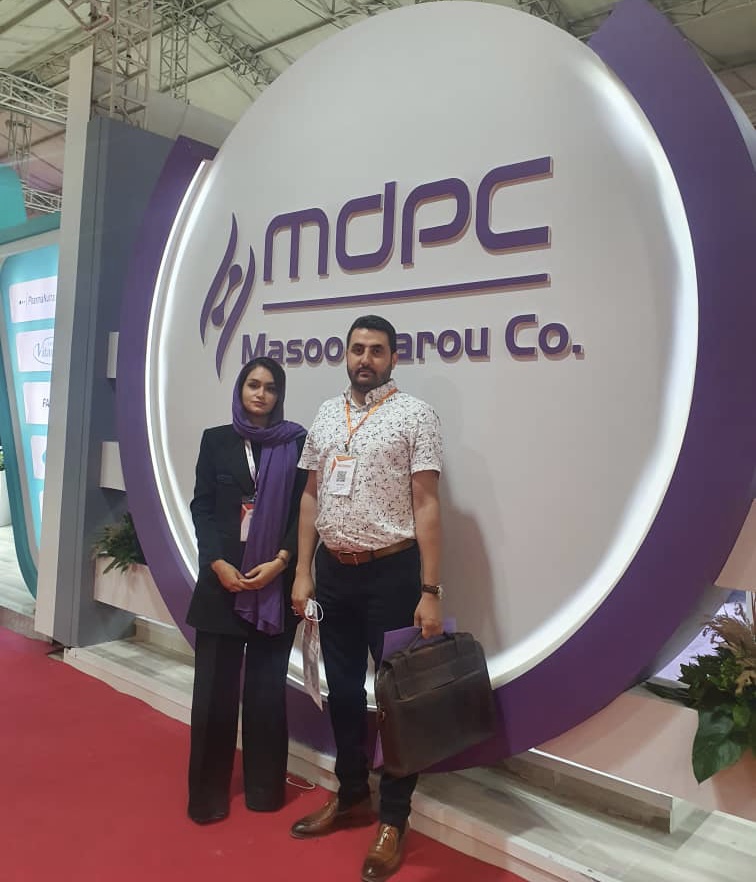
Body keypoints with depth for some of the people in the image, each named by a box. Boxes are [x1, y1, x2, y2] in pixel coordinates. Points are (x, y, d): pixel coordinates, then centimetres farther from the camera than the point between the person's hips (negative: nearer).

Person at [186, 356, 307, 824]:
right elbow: (201, 507, 3)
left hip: (276, 580, -1)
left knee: (267, 684, 8)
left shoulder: (296, 442, 1)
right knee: (214, 684, 5)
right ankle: (209, 791, 20)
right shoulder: (216, 440, 6)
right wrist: (217, 563, -9)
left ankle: (264, 786, 23)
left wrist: (281, 562, -13)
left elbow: (304, 510, -1)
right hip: (223, 577, 1)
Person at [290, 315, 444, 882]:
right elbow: (311, 497, 11)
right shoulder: (327, 414, 9)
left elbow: (426, 506, -12)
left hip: (391, 571, -5)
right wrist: (303, 572, 7)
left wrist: (430, 591, -16)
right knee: (343, 689, 18)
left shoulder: (414, 415, -8)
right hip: (335, 571, 6)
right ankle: (352, 796, 38)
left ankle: (394, 819, 25)